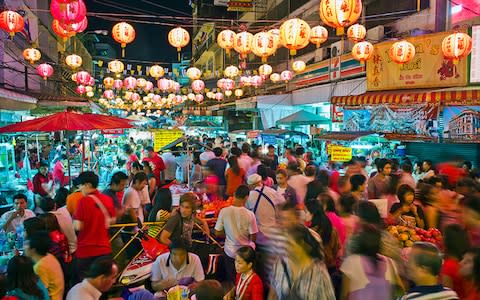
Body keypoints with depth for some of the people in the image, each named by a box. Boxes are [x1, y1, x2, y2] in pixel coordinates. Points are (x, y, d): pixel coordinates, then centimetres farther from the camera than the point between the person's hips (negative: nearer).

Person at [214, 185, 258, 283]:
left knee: (231, 282, 19)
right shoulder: (250, 214, -20)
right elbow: (253, 238, -13)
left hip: (230, 252, 1)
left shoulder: (224, 211, -15)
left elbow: (217, 233, -6)